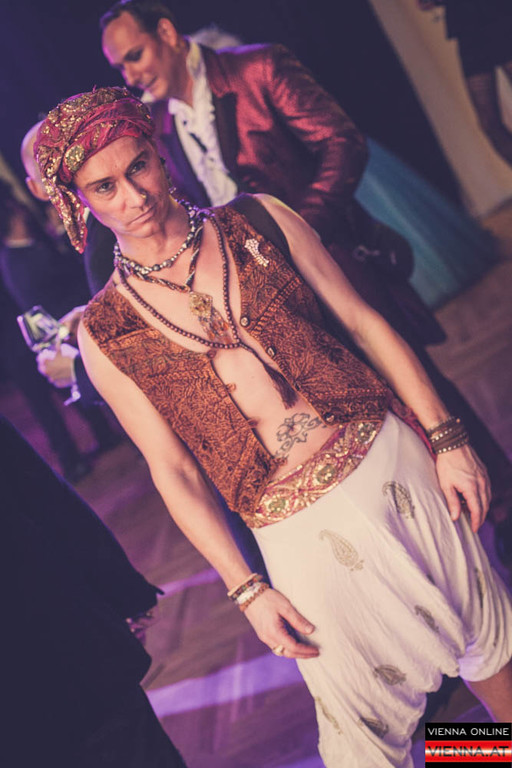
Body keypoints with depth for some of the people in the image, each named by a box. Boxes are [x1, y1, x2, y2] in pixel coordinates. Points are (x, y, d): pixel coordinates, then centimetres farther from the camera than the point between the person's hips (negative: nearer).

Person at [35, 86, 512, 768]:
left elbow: (364, 322, 2)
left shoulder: (259, 221, -1)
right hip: (300, 529, -1)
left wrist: (445, 436, -2)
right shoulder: (104, 332, -5)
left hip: (391, 455, 2)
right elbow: (173, 468, -2)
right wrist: (247, 589, -4)